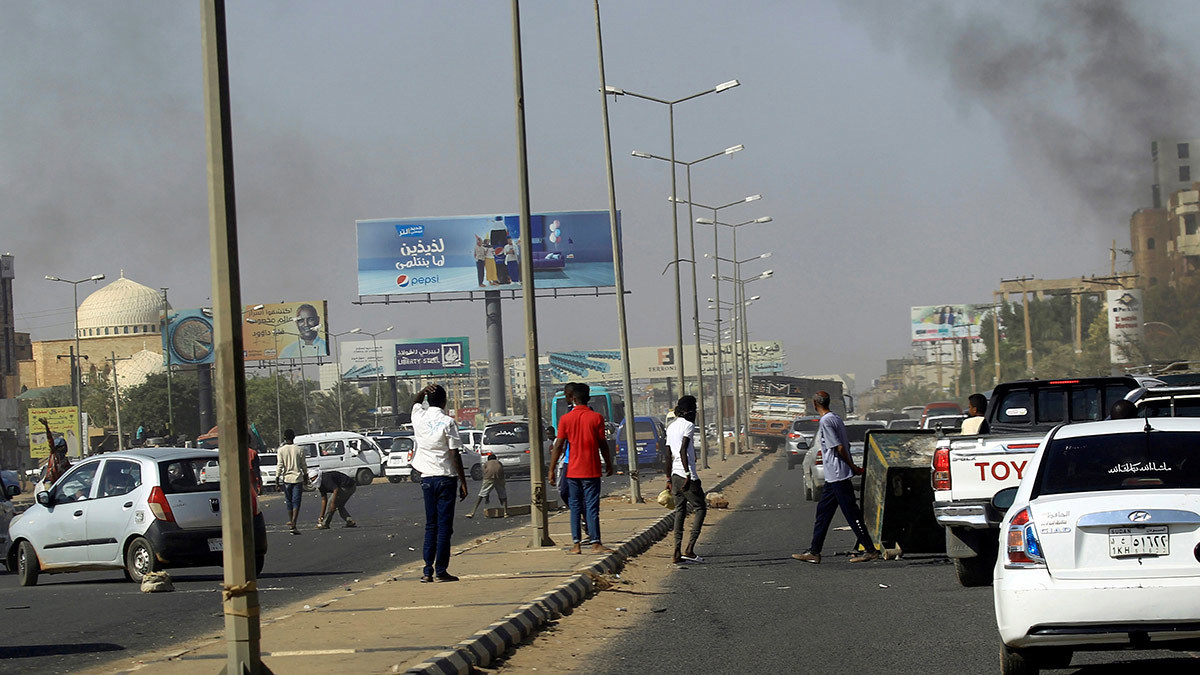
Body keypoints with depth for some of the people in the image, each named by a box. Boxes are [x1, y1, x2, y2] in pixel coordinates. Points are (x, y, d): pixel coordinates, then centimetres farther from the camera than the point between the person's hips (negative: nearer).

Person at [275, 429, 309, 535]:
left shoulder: (281, 450, -3)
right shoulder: (299, 450, -2)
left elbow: (280, 465, -7)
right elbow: (303, 465, 5)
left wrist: (277, 477, 1)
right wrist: (306, 474, 20)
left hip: (286, 478, 1)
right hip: (298, 478, -1)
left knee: (288, 501, 16)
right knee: (296, 502, -4)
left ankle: (291, 521, 27)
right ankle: (293, 524, -17)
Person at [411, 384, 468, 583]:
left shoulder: (420, 418, 3)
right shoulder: (447, 422, -9)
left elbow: (416, 403, 28)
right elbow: (455, 454, -9)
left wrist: (424, 392, 8)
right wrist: (463, 482, -4)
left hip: (427, 477, 4)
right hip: (446, 477, -4)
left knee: (430, 525, 10)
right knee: (444, 525, -2)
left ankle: (427, 571, 6)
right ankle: (441, 571, -4)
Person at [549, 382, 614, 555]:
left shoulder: (565, 419, -1)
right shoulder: (596, 418, -4)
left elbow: (558, 446, -2)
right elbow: (603, 444, -2)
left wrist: (551, 470, 2)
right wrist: (609, 464, 12)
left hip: (573, 471, 2)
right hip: (591, 470, -2)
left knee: (575, 506, 9)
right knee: (592, 507, -2)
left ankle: (575, 544, 7)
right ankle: (595, 544, -6)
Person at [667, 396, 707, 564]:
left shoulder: (671, 427, 17)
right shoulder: (688, 425, -9)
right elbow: (683, 451, -20)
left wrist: (669, 479, 23)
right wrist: (688, 475, -23)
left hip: (675, 475, 8)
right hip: (688, 476, -8)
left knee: (680, 512, 9)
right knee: (700, 509, 1)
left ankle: (677, 553, 4)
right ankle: (689, 549, -8)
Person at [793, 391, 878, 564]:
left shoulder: (825, 422, -16)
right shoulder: (836, 419, 14)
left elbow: (839, 448, -19)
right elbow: (846, 446, 15)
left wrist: (853, 467, -10)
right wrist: (853, 467, 12)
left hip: (837, 476, -10)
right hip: (833, 477, 10)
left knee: (852, 514, -5)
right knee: (823, 511, 11)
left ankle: (870, 550, -1)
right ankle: (814, 552, 13)